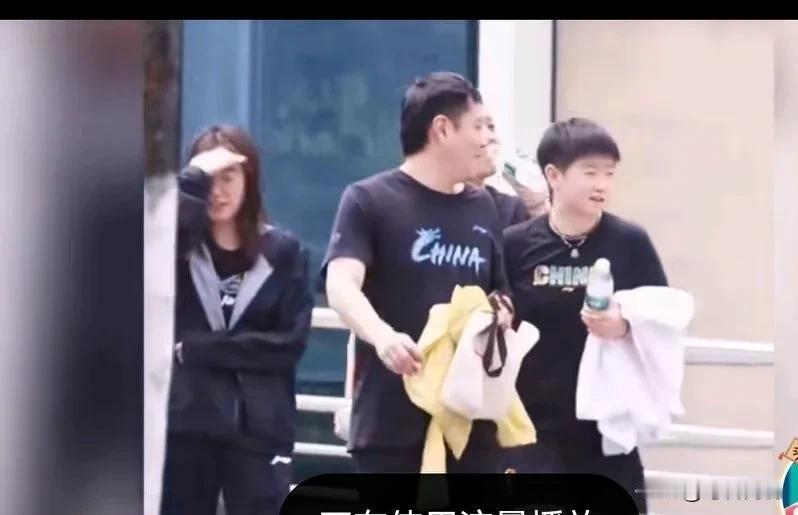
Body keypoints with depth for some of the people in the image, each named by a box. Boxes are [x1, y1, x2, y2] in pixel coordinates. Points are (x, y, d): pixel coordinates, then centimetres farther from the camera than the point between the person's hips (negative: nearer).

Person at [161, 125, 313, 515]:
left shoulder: (284, 253, 3)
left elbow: (290, 342, -6)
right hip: (183, 424, 1)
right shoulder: (178, 246, 4)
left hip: (258, 429, 0)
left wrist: (198, 348, -9)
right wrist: (195, 176, -19)